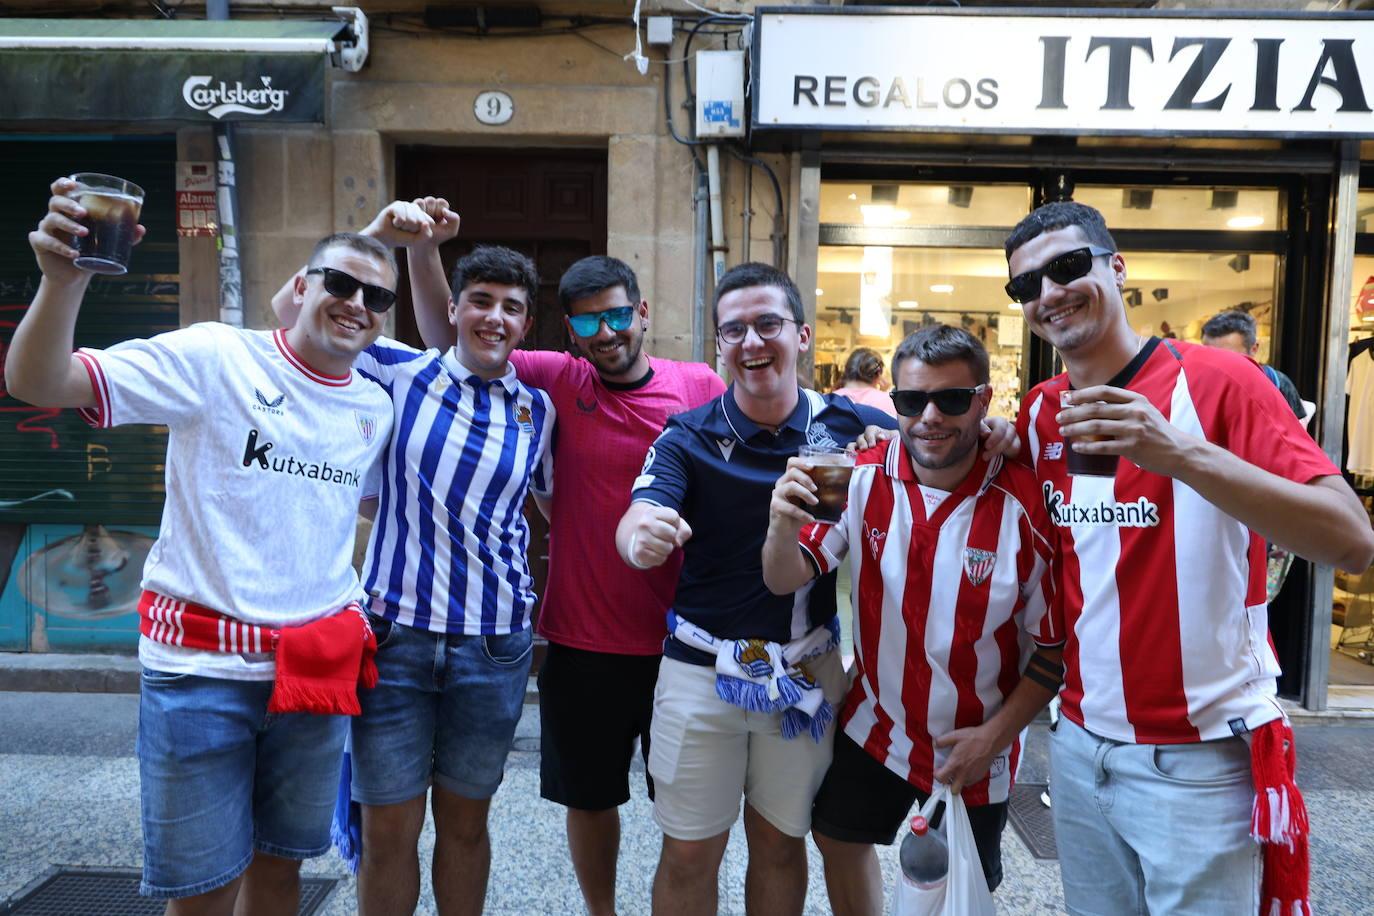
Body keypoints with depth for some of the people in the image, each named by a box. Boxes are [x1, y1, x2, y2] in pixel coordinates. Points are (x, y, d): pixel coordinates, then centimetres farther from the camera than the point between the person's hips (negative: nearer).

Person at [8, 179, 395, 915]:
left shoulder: (377, 409, 5)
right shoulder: (215, 358, -11)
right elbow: (37, 382, -17)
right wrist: (64, 279, -34)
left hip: (314, 668, 5)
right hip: (201, 667, -4)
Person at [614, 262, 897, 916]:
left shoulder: (852, 426, -4)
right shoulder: (687, 437, -8)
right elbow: (637, 524, -23)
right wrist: (640, 536, -48)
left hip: (808, 669, 1)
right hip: (703, 665, -1)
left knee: (780, 843, 19)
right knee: (689, 855, 11)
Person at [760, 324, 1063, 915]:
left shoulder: (1026, 502, -21)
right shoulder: (863, 478, -13)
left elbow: (1053, 643, -10)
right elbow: (784, 582, -14)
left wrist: (996, 734, -13)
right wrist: (783, 528, -35)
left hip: (973, 752, -2)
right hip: (874, 726, 3)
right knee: (839, 841, 23)